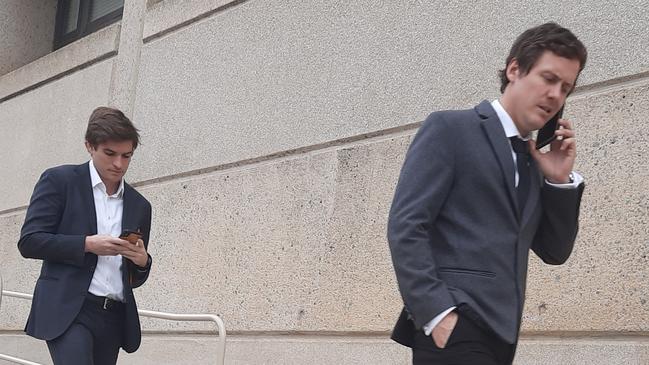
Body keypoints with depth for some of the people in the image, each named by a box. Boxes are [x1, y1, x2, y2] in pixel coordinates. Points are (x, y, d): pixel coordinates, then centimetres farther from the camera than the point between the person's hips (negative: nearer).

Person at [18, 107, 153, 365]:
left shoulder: (140, 206, 16)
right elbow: (29, 241, -5)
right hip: (67, 310, -5)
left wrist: (142, 261, -2)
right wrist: (87, 244, -14)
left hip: (114, 317, 5)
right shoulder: (59, 180, 3)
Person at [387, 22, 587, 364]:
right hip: (452, 326, -7)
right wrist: (436, 313, -19)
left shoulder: (533, 162, 21)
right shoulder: (449, 128, -1)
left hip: (498, 333, 7)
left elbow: (555, 252, 20)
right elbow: (405, 225, -10)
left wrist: (560, 180, 6)